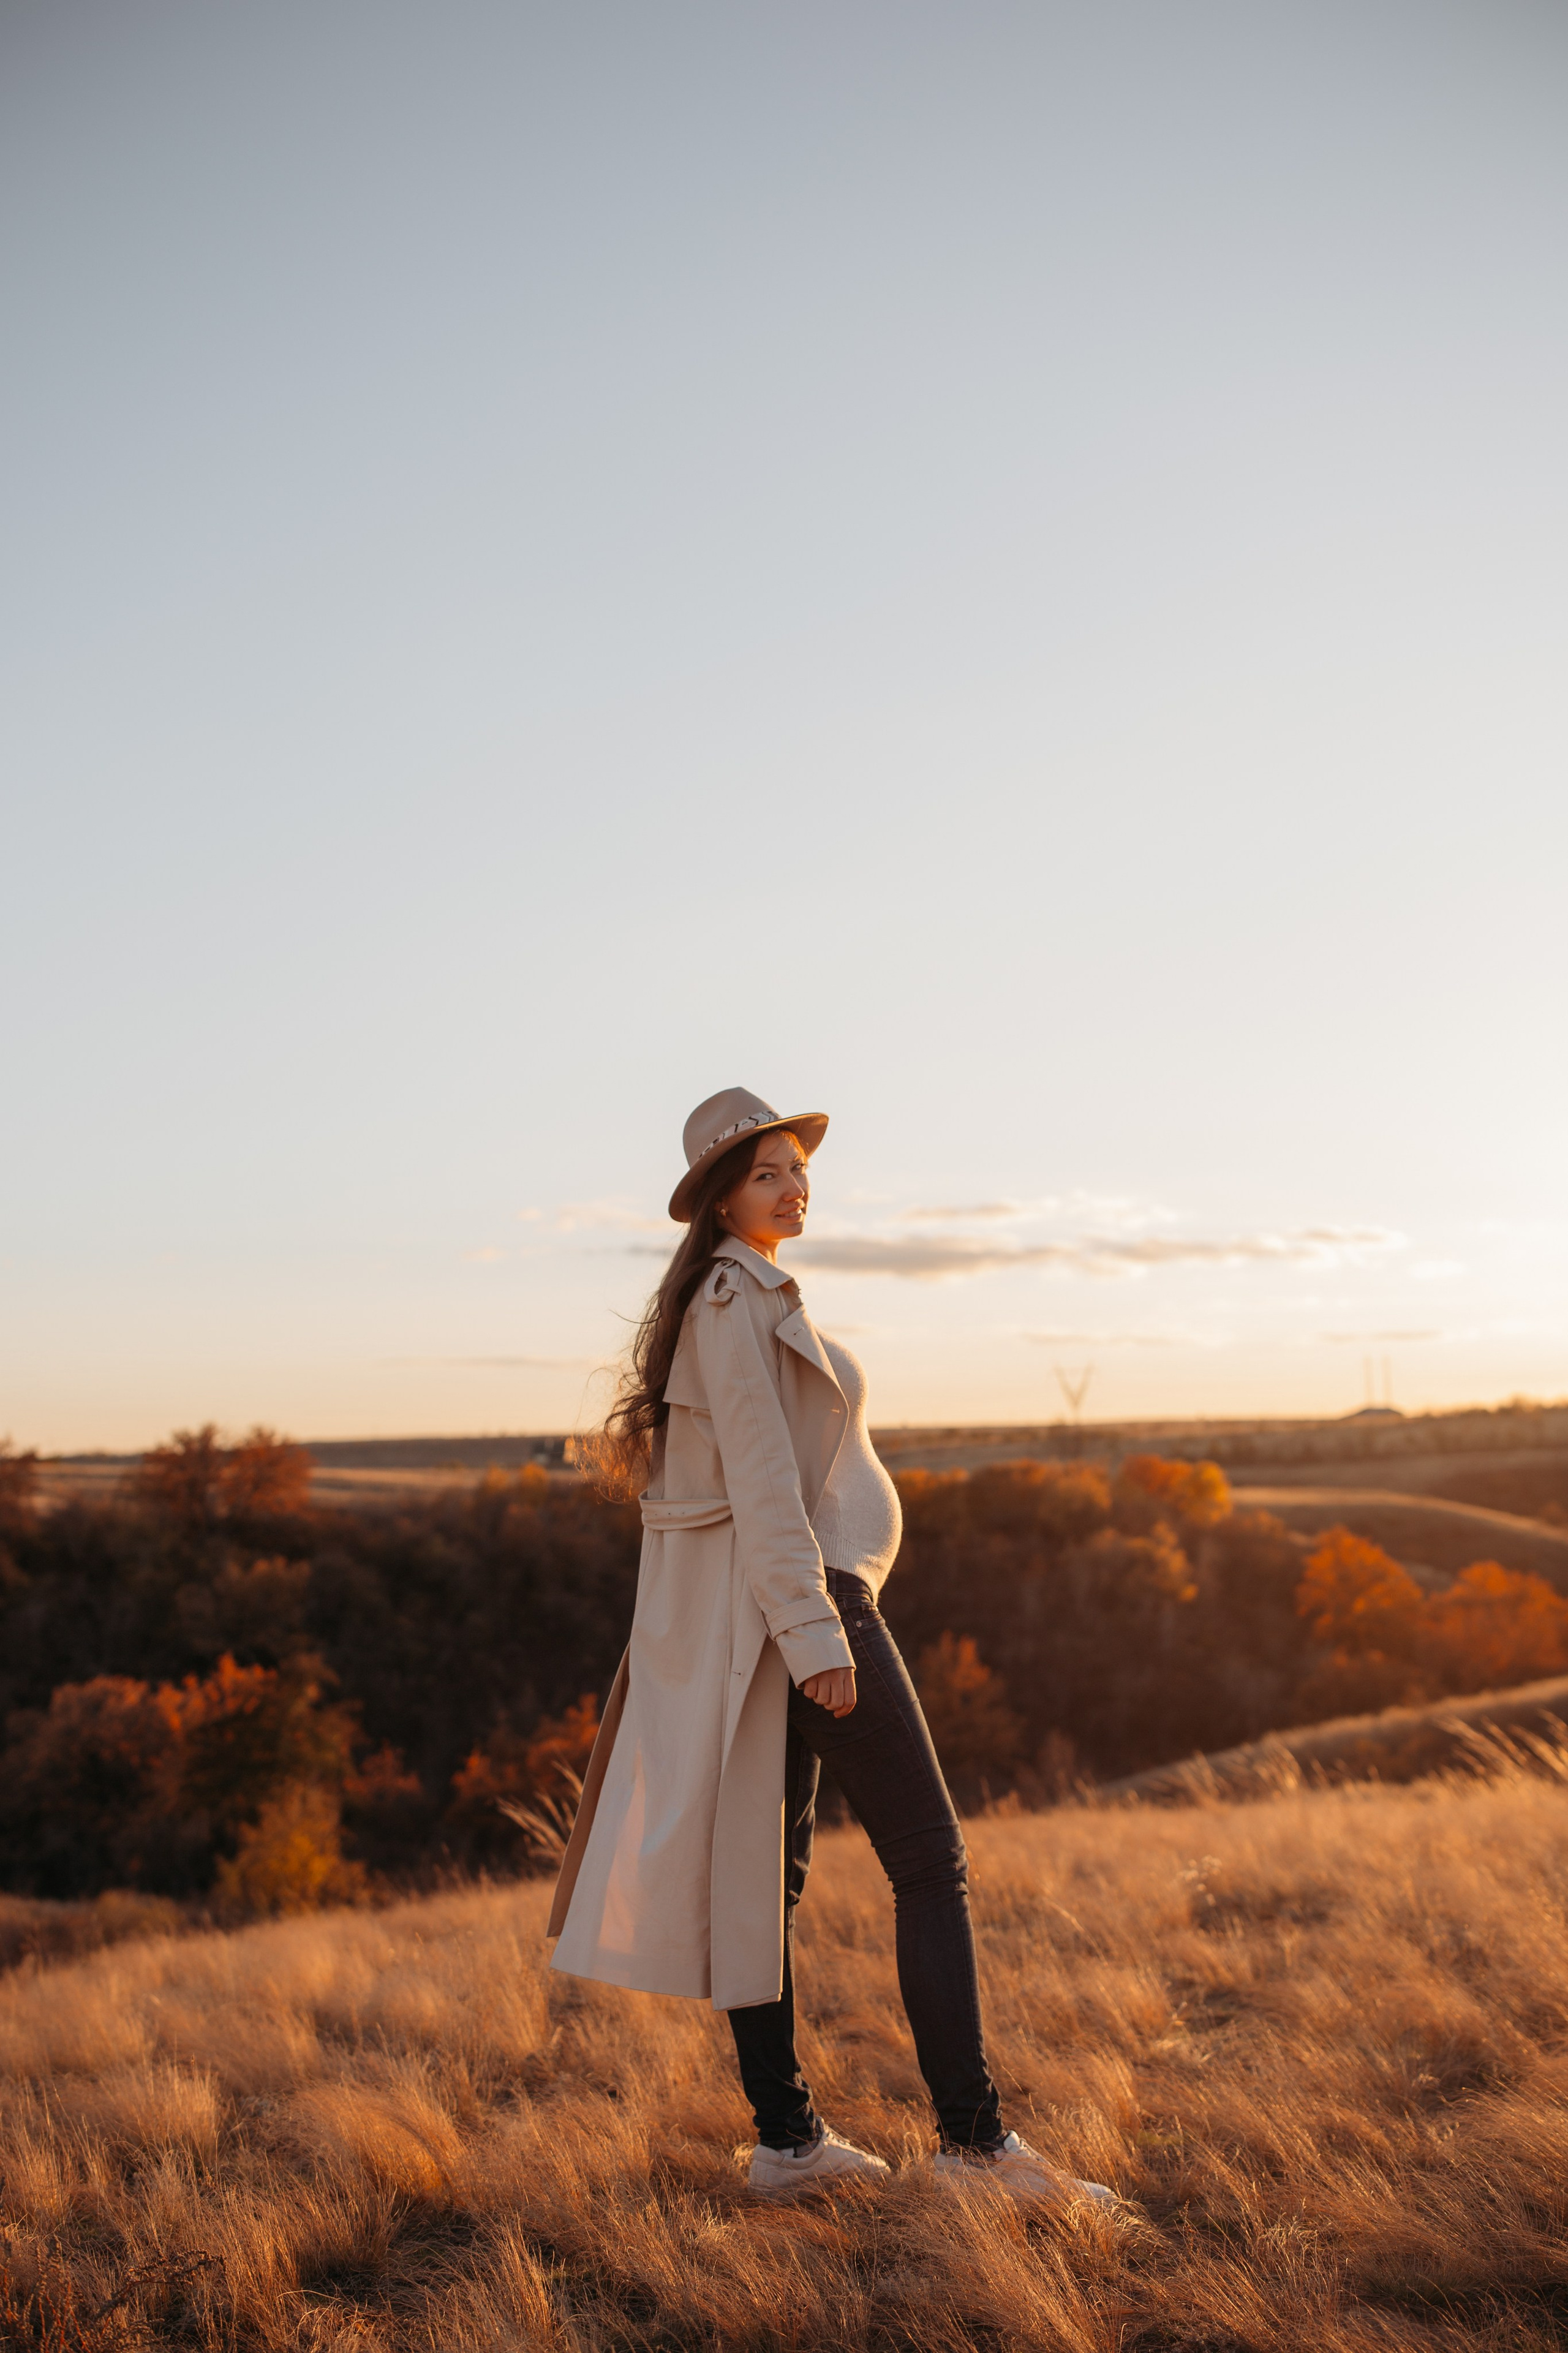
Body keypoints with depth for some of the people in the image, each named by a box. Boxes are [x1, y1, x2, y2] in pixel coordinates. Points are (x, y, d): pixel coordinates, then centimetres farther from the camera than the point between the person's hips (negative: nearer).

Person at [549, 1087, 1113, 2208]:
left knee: (763, 1875, 8)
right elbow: (760, 1476, -21)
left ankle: (787, 2137, 14)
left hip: (748, 1611, 10)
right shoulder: (738, 1296, -13)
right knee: (930, 1861, -5)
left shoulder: (740, 1298, 18)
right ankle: (972, 2134, -3)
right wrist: (815, 1633, -24)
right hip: (804, 1597, -10)